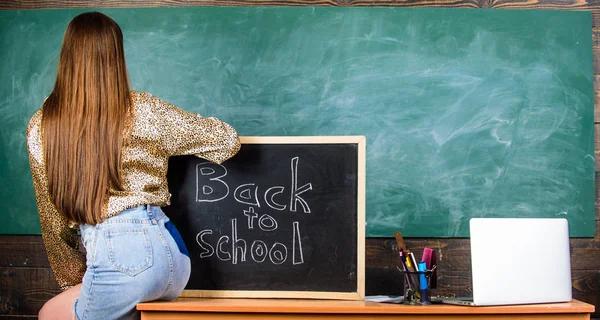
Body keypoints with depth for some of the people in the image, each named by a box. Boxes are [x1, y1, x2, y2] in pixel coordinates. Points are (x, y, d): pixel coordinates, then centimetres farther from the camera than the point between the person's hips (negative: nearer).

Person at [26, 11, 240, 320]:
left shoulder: (41, 128, 3)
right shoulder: (144, 110, 3)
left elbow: (53, 217, 11)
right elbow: (227, 140, 10)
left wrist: (72, 280, 24)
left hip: (119, 258, -4)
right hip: (172, 252, 4)